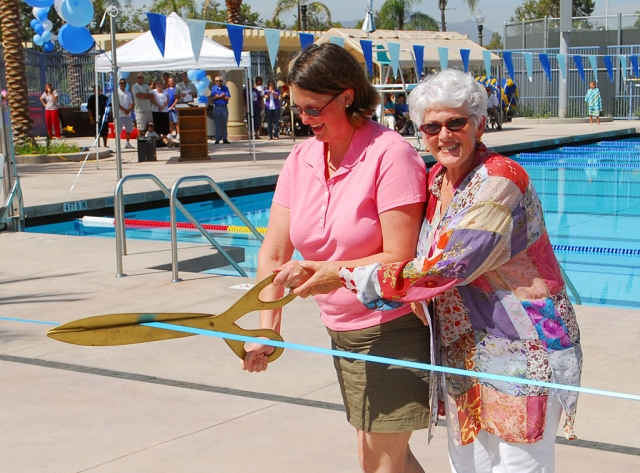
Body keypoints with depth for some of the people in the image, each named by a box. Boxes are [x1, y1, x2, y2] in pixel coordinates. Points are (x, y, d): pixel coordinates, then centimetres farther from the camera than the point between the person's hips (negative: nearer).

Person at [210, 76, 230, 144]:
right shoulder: (213, 88, 4)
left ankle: (225, 139, 8)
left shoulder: (225, 88, 4)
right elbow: (212, 98, -6)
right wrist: (221, 96, -11)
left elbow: (228, 97, -6)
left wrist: (218, 96, -9)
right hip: (216, 108, 0)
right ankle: (217, 139, 3)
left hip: (224, 107, 1)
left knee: (224, 124, 4)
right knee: (217, 124, 0)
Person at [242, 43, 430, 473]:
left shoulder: (390, 155, -18)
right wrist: (266, 329, -11)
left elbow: (398, 260, -21)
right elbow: (274, 252, -1)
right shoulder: (302, 158, 2)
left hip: (393, 329, -7)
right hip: (342, 329, 7)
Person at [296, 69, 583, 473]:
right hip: (464, 349, 7)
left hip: (522, 349, -7)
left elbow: (443, 269, -25)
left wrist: (345, 276, -20)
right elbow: (417, 254, 19)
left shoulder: (500, 180, -20)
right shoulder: (435, 179, 5)